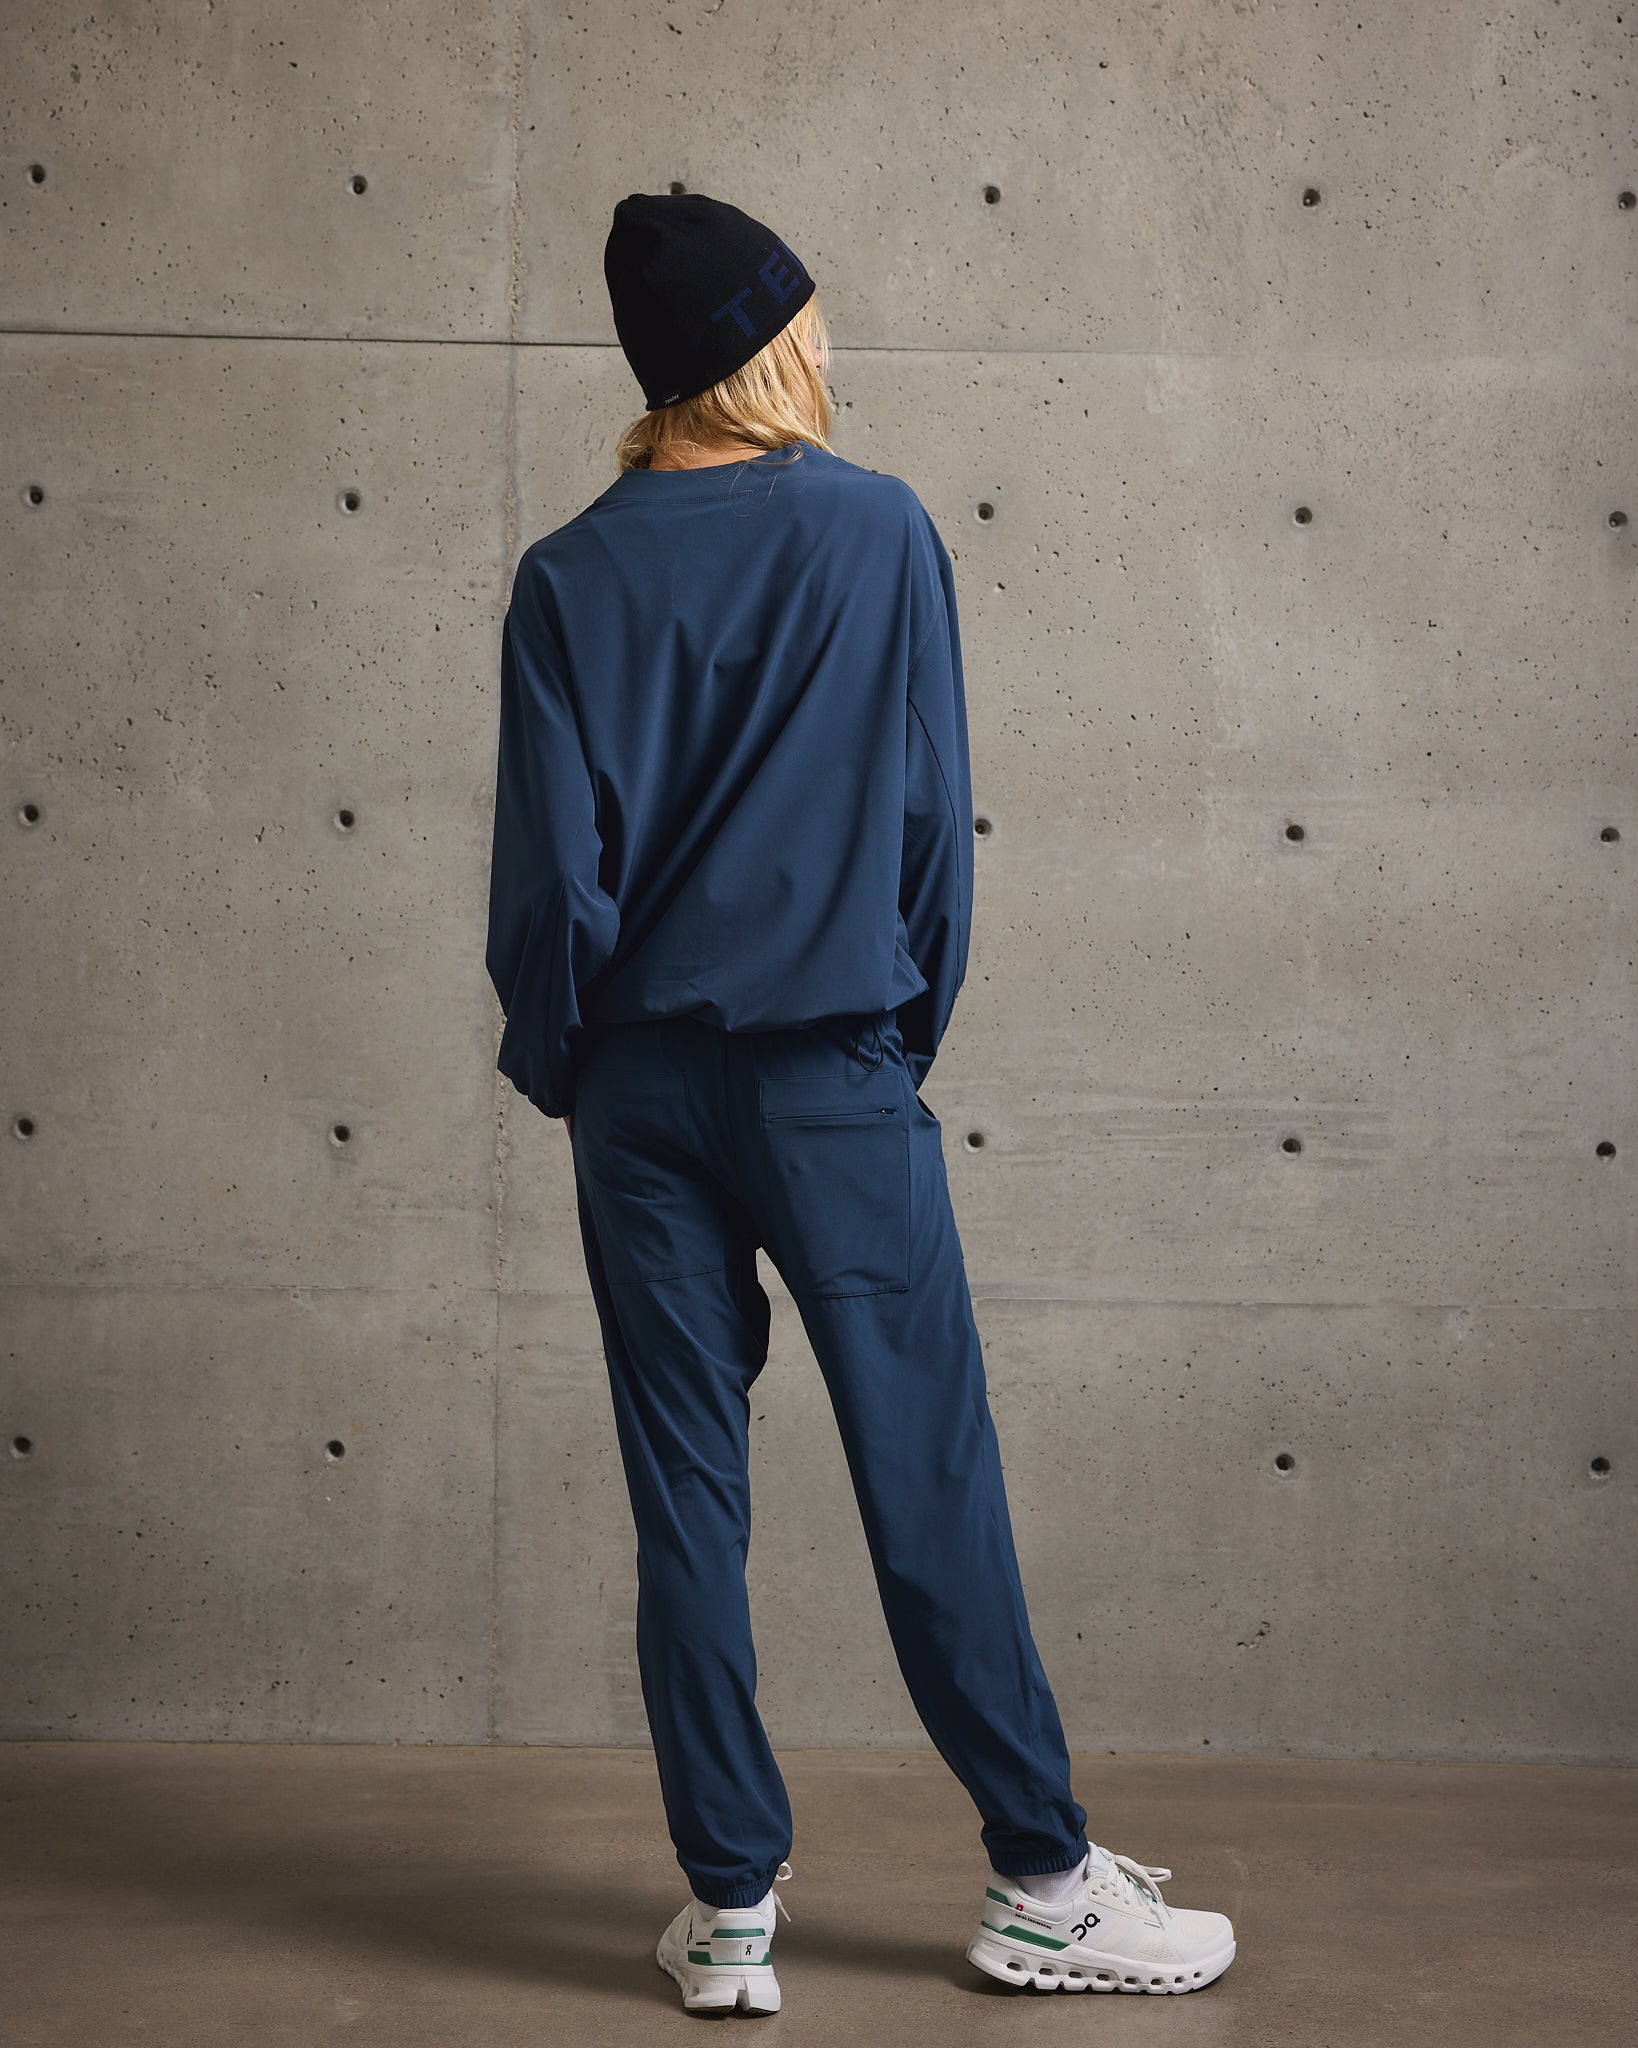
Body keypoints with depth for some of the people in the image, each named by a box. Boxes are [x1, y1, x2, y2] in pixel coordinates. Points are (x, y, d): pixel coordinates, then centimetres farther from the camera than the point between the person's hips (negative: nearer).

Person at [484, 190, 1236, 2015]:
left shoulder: (569, 580, 0)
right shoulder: (879, 529, -2)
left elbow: (552, 864, -2)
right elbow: (934, 812, -1)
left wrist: (555, 1062, 12)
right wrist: (913, 1027, 11)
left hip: (643, 1086, 2)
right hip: (836, 1072, -1)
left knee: (687, 1500, 6)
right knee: (929, 1476, 5)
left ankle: (730, 1911, 13)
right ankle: (1042, 1884, 15)